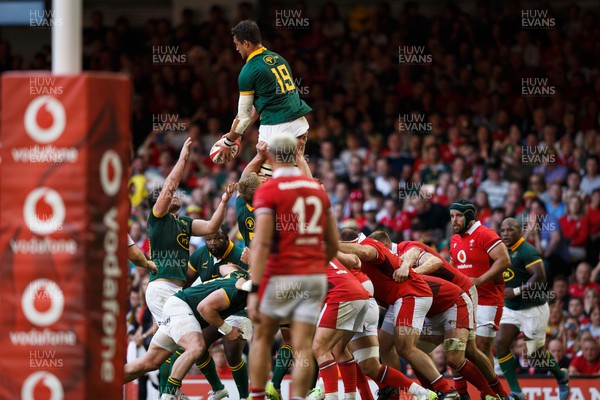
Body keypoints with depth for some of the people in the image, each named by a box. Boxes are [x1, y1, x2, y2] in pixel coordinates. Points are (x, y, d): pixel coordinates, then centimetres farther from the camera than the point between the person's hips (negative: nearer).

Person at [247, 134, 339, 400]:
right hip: (315, 277, 4)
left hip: (281, 277, -4)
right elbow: (333, 243, 14)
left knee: (262, 338, 14)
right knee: (303, 346, -1)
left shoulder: (268, 191, -8)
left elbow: (261, 244, -17)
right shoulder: (318, 189, 10)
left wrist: (254, 290, -19)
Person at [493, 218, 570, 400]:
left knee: (535, 355, 2)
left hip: (533, 309, -8)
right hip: (511, 309, 8)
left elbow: (540, 277, -28)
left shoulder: (527, 252, -19)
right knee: (500, 344, -8)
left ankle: (561, 376, 31)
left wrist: (516, 291, -28)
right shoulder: (505, 251, 8)